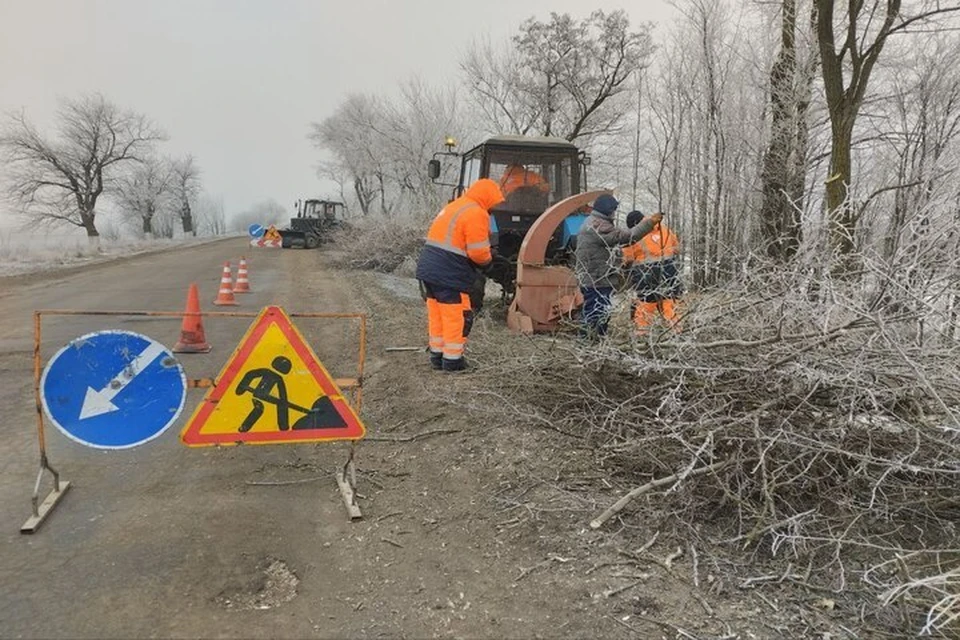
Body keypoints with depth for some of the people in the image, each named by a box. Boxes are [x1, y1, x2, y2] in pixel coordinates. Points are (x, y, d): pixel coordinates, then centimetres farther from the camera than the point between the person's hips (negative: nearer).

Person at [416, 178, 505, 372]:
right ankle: (452, 360, 10)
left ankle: (437, 355, 26)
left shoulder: (452, 207, 20)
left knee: (436, 317, 17)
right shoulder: (476, 213, -12)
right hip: (449, 275, -9)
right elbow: (478, 252, -16)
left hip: (427, 269, 9)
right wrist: (488, 262, 6)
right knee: (456, 318, 3)